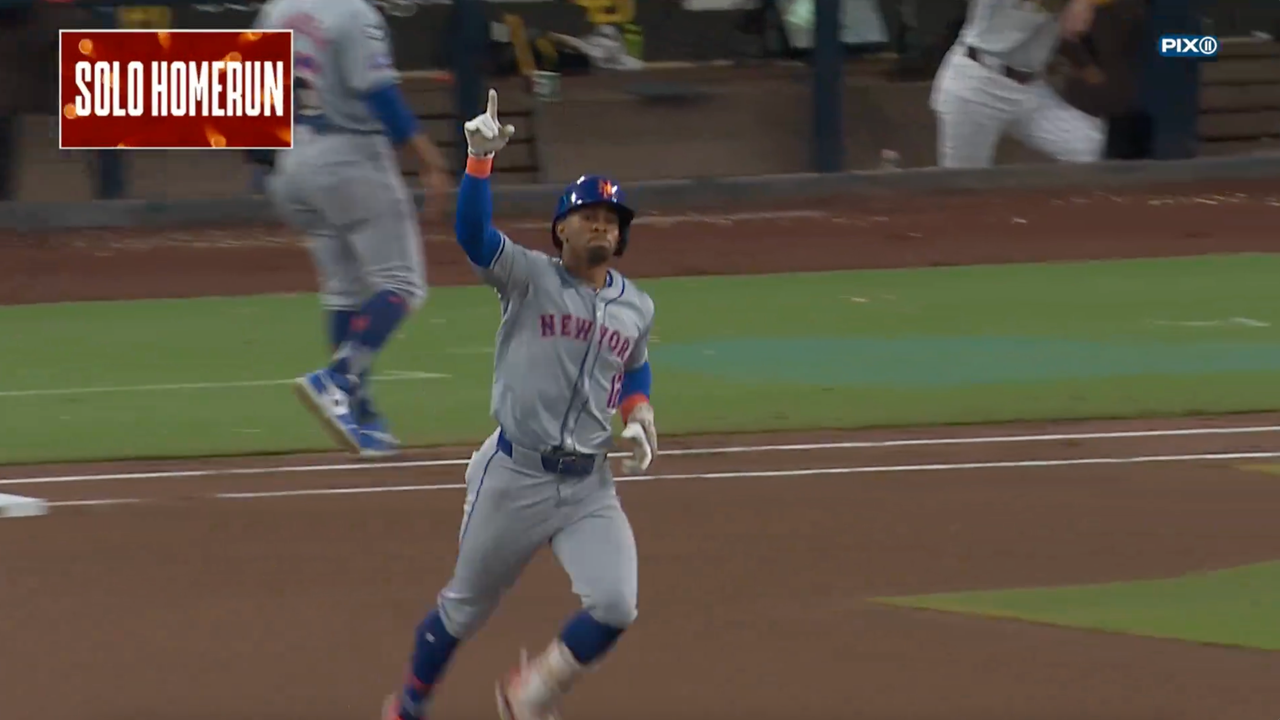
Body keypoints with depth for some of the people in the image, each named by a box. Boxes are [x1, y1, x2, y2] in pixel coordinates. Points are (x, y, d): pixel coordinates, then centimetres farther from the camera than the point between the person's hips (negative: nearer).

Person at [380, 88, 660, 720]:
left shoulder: (636, 308, 8)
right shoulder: (529, 278, -7)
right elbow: (473, 232, -24)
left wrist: (639, 414, 7)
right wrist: (480, 159, -36)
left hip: (589, 485, 3)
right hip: (514, 474, -3)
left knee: (614, 608, -13)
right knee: (465, 606, 12)